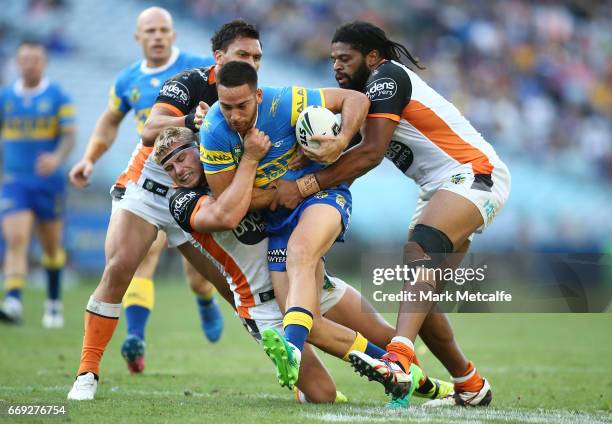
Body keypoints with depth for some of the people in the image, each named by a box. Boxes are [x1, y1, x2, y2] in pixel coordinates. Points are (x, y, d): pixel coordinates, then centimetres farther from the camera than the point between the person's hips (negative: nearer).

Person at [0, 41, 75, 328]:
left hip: (49, 181, -1)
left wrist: (57, 158, -27)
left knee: (52, 246, 11)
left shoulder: (58, 97, -1)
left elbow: (69, 136, -8)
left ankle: (54, 303, 28)